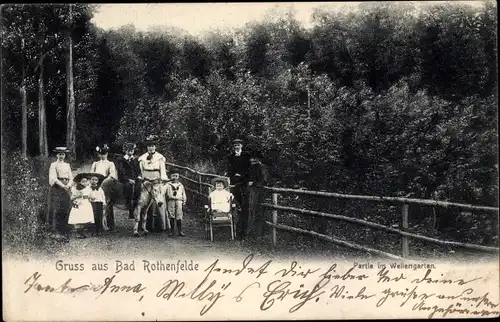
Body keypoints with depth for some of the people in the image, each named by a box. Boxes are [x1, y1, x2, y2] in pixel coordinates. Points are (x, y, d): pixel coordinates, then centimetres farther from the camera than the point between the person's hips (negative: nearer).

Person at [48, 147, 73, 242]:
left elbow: (71, 178, 12)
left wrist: (68, 185, -10)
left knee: (66, 212, 0)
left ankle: (65, 233, 3)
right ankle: (59, 233, -7)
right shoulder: (53, 165, 3)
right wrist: (62, 185, -20)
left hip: (66, 189, 4)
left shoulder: (67, 165, 17)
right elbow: (53, 178, -7)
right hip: (57, 189, -4)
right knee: (57, 212, -8)